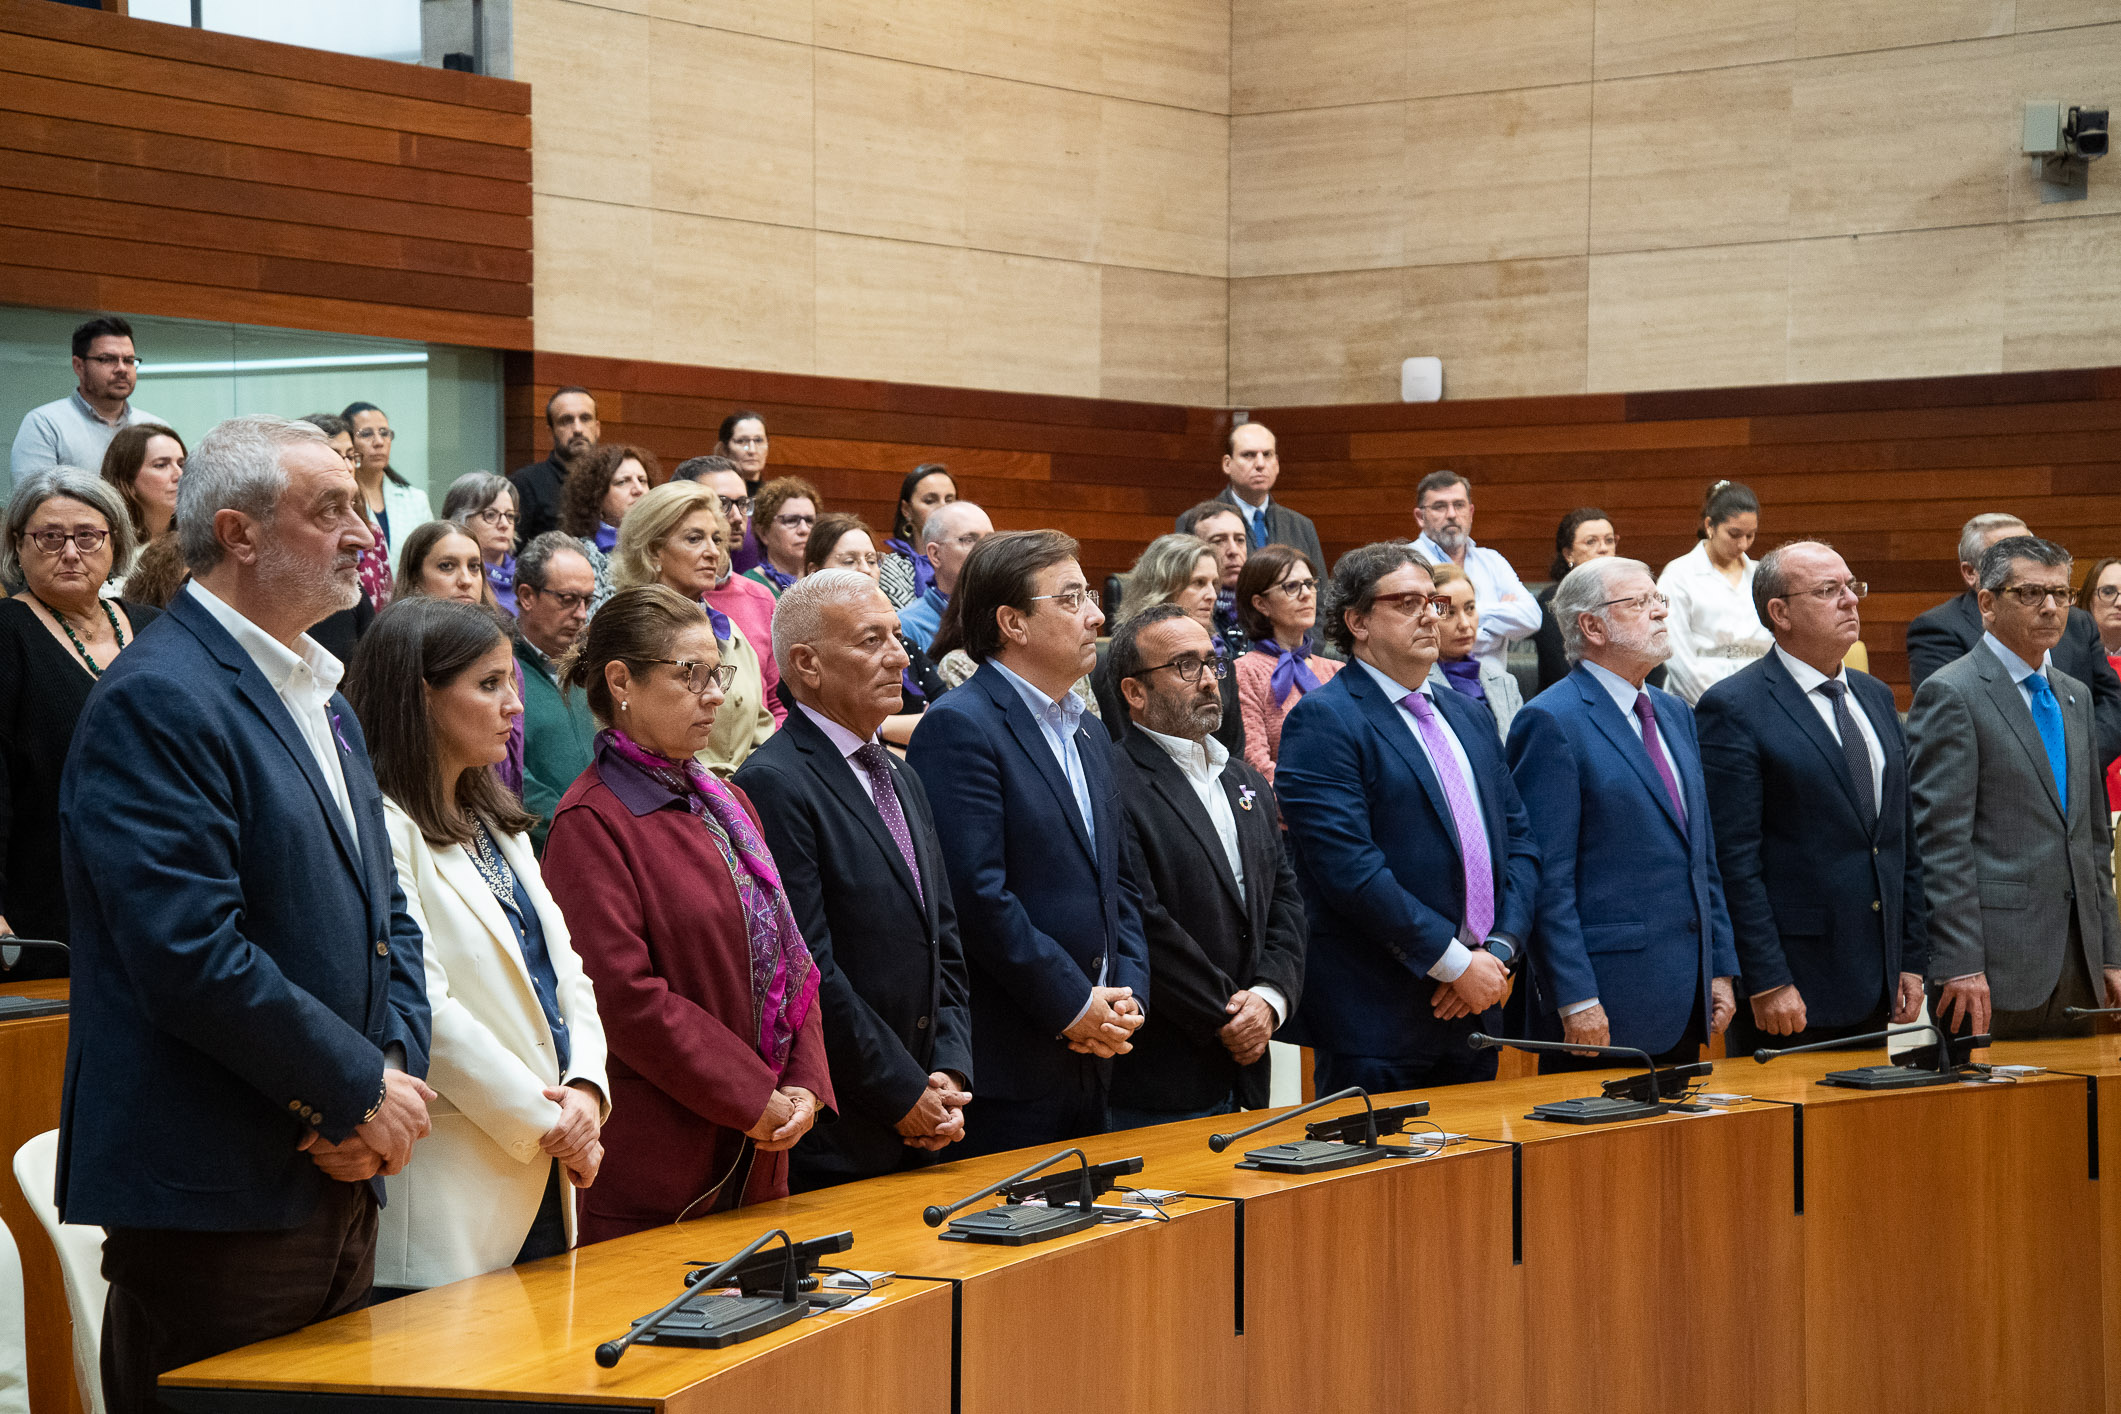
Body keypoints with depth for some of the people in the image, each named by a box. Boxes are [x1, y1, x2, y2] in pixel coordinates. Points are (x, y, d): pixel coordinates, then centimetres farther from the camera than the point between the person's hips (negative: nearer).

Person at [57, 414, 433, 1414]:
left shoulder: (322, 699, 17)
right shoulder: (156, 702, -14)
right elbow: (191, 955, -23)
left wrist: (394, 1072, -1)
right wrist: (362, 1091, -15)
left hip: (336, 1182, 9)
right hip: (213, 1201, -9)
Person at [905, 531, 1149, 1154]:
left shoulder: (1091, 739, 19)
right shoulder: (959, 727, -11)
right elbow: (978, 892, -19)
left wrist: (1128, 997, 4)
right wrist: (1074, 1005, -15)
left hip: (1092, 1058, 8)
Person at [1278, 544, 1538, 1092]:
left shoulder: (1467, 715, 18)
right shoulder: (1323, 721, -8)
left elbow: (1519, 839, 15)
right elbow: (1350, 867, -18)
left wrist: (1500, 952, -2)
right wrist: (1456, 963, -16)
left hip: (1476, 1007, 7)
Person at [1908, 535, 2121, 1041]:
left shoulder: (2074, 696, 18)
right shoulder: (1950, 694, -7)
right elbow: (1941, 840, -13)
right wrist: (1960, 965, -18)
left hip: (2077, 965, 8)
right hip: (1996, 963, -7)